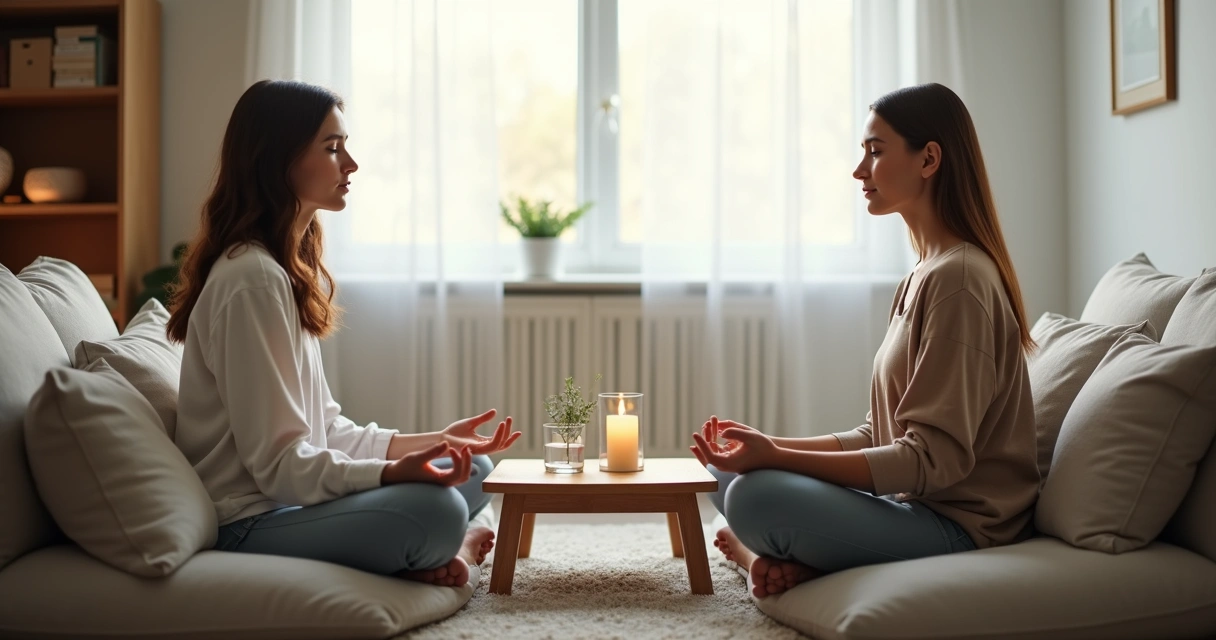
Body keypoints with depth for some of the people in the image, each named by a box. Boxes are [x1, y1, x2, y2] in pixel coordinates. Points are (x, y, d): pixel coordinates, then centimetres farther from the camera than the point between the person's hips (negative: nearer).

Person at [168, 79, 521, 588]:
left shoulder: (292, 268, 14)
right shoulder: (253, 278, -18)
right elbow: (279, 463, -22)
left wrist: (434, 440, 5)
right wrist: (395, 472, -34)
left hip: (288, 499, 10)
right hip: (249, 523, -10)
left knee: (473, 468, 14)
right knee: (436, 509, -31)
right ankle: (438, 552, -1)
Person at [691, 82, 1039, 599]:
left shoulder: (958, 277, -18)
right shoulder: (922, 277, 14)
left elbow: (933, 459, -23)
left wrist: (776, 457, -25)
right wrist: (771, 446, -1)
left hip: (959, 523, -10)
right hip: (910, 502, 10)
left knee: (755, 496, -29)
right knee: (725, 468, 13)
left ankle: (756, 554, 2)